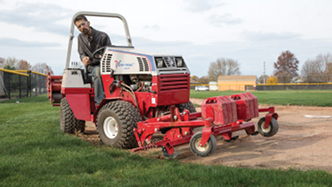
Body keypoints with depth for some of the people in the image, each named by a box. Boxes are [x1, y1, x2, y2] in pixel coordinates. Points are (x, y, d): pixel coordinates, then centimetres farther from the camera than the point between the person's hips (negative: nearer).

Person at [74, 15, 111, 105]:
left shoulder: (103, 36, -2)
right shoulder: (81, 38, 10)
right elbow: (81, 53, 14)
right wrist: (84, 58, -11)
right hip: (93, 66, 1)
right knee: (97, 71, -38)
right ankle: (100, 102, -41)